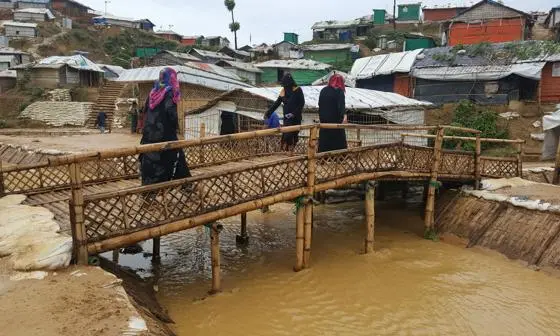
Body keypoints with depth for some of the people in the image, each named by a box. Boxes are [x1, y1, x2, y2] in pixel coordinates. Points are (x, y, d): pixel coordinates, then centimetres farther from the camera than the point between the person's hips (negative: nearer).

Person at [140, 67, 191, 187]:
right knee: (175, 154, 4)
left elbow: (146, 110, 15)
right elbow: (170, 111, -23)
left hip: (150, 131, 7)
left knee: (150, 158, 10)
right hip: (164, 132, -7)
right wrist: (175, 125, -10)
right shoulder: (169, 92, -10)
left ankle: (148, 184, 14)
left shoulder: (154, 91, 11)